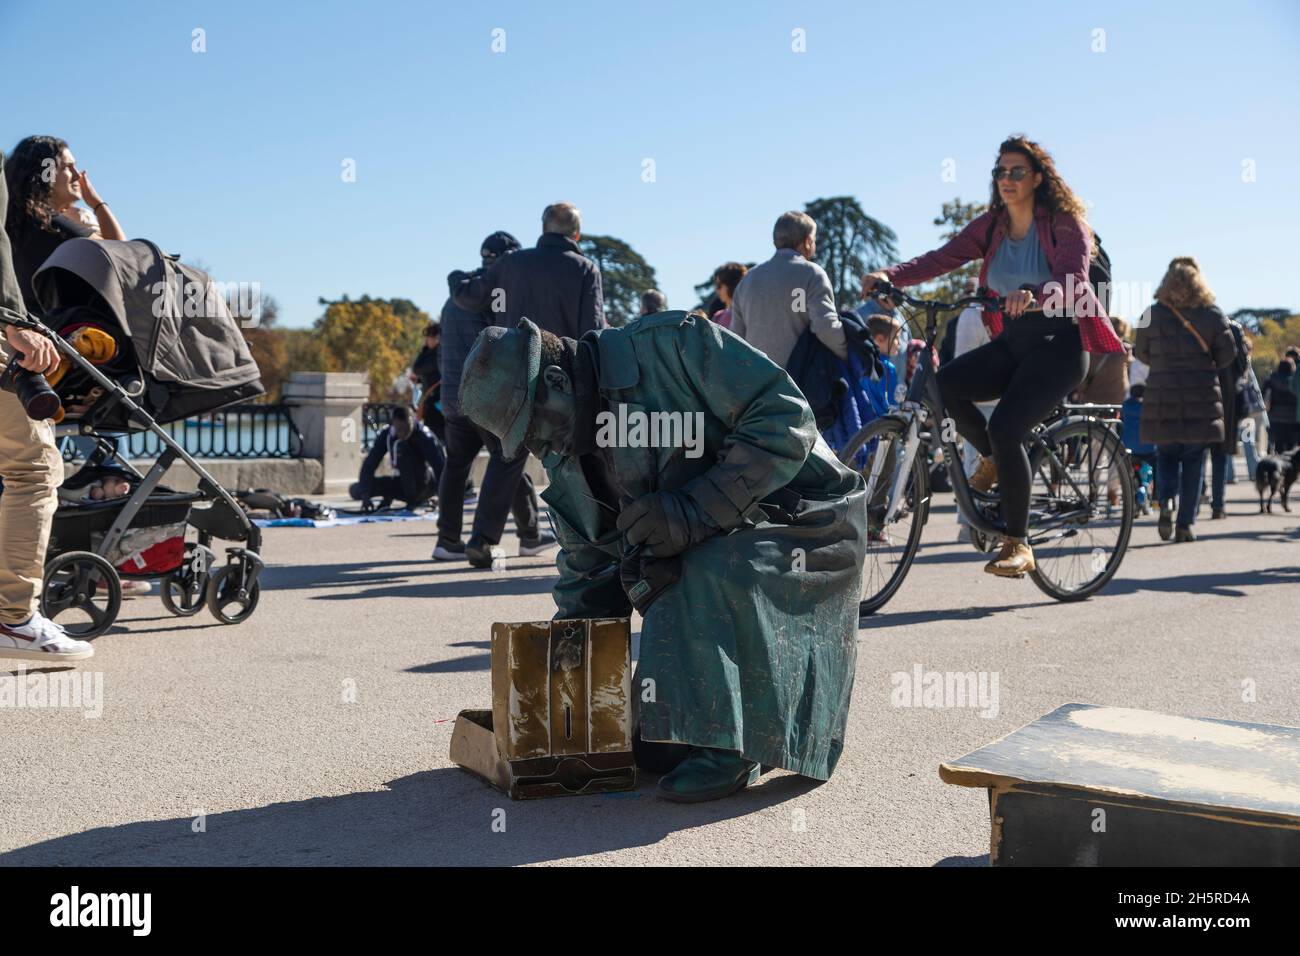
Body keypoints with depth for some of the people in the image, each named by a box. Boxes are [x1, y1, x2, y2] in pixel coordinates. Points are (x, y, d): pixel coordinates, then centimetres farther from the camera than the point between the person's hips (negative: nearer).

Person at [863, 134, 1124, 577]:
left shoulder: (1065, 223, -8)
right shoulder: (991, 225, 7)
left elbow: (1073, 279, -25)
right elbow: (941, 258, -4)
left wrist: (1032, 294, -47)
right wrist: (889, 275, -22)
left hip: (1058, 344, -5)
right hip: (1012, 341, 5)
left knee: (1005, 427, -25)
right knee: (945, 383, -23)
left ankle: (1017, 546, -12)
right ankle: (992, 458, 6)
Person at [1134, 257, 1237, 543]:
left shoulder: (1152, 315, 0)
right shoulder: (1212, 314, -1)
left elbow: (1142, 353, 8)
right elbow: (1228, 353, 0)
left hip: (1162, 396, 1)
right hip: (1202, 400, 0)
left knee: (1166, 455, 14)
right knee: (1194, 461, 7)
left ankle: (1166, 500, -12)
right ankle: (1185, 523, 5)